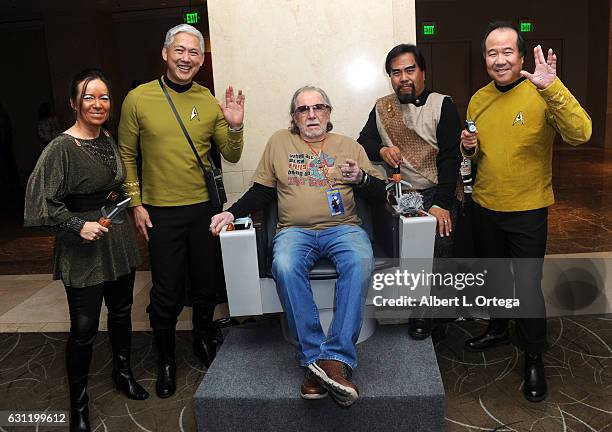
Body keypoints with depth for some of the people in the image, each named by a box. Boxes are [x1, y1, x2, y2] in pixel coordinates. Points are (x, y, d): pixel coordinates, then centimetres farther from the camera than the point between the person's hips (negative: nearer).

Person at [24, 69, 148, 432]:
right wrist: (78, 225, -22)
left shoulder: (110, 140, 7)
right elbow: (43, 204, -17)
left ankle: (123, 373, 41)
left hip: (119, 237, 7)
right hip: (83, 248, -6)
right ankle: (78, 402, 21)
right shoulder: (61, 148, -15)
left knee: (121, 310, 19)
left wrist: (121, 202, 10)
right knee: (84, 327, 1)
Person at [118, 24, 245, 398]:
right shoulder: (138, 99, -4)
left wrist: (234, 127, -14)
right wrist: (136, 202, -3)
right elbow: (127, 155, 2)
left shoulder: (210, 102, 1)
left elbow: (231, 156, 4)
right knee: (167, 292, 6)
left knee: (208, 282, 16)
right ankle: (166, 358, 29)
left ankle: (204, 338, 42)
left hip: (205, 208, 2)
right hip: (161, 212, -2)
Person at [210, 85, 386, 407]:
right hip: (295, 231, 0)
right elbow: (261, 191, 18)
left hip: (342, 227, 0)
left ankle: (336, 358, -35)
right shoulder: (279, 142, 18)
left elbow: (380, 195, 13)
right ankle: (315, 359, -30)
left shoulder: (349, 146, 17)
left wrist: (360, 178, -9)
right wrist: (231, 213, 2)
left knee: (359, 262, -35)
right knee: (285, 267, -35)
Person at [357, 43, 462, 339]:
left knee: (440, 244, -24)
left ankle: (426, 311, -1)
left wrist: (441, 203, -16)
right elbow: (363, 142, 14)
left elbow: (450, 157, -7)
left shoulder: (442, 105, 1)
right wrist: (382, 150, -10)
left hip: (438, 193, -3)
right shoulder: (382, 108, 13)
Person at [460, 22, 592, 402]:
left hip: (527, 210, -5)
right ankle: (499, 330, 45)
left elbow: (580, 133, -30)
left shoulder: (541, 94, -14)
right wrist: (470, 147, -9)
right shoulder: (479, 100, 3)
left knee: (528, 285, 1)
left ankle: (534, 357, 23)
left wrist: (552, 87, -41)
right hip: (485, 206, 5)